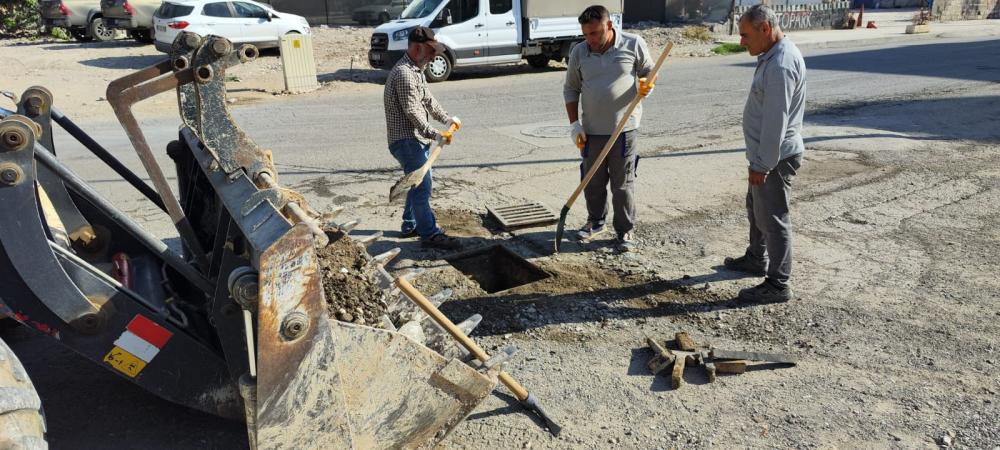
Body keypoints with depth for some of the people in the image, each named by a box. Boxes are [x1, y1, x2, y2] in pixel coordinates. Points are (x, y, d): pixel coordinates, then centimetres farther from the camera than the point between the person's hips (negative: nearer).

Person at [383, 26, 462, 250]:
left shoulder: (416, 69, 15)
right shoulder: (404, 73, -19)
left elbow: (427, 99, 25)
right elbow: (412, 111, -25)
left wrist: (447, 118, 23)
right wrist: (435, 134, -29)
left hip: (417, 139, 11)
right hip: (407, 140, -11)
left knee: (419, 183, 18)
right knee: (422, 186, -11)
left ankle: (410, 225, 30)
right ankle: (430, 234, -6)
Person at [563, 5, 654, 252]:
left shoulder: (633, 44, -4)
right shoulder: (579, 52, 2)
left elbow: (649, 72, 8)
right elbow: (571, 89, 9)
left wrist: (647, 84, -16)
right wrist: (575, 124, 1)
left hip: (624, 129, -3)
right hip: (592, 130, 3)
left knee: (623, 182, 3)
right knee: (593, 181, 12)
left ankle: (626, 230, 17)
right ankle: (595, 221, 33)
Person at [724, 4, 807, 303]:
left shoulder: (780, 65, -24)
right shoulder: (773, 55, 11)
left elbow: (776, 121, -26)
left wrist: (762, 164, -23)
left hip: (775, 158, -11)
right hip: (765, 154, 11)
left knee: (773, 219, -3)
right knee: (756, 208, 23)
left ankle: (778, 285, 8)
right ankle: (757, 259, 41)